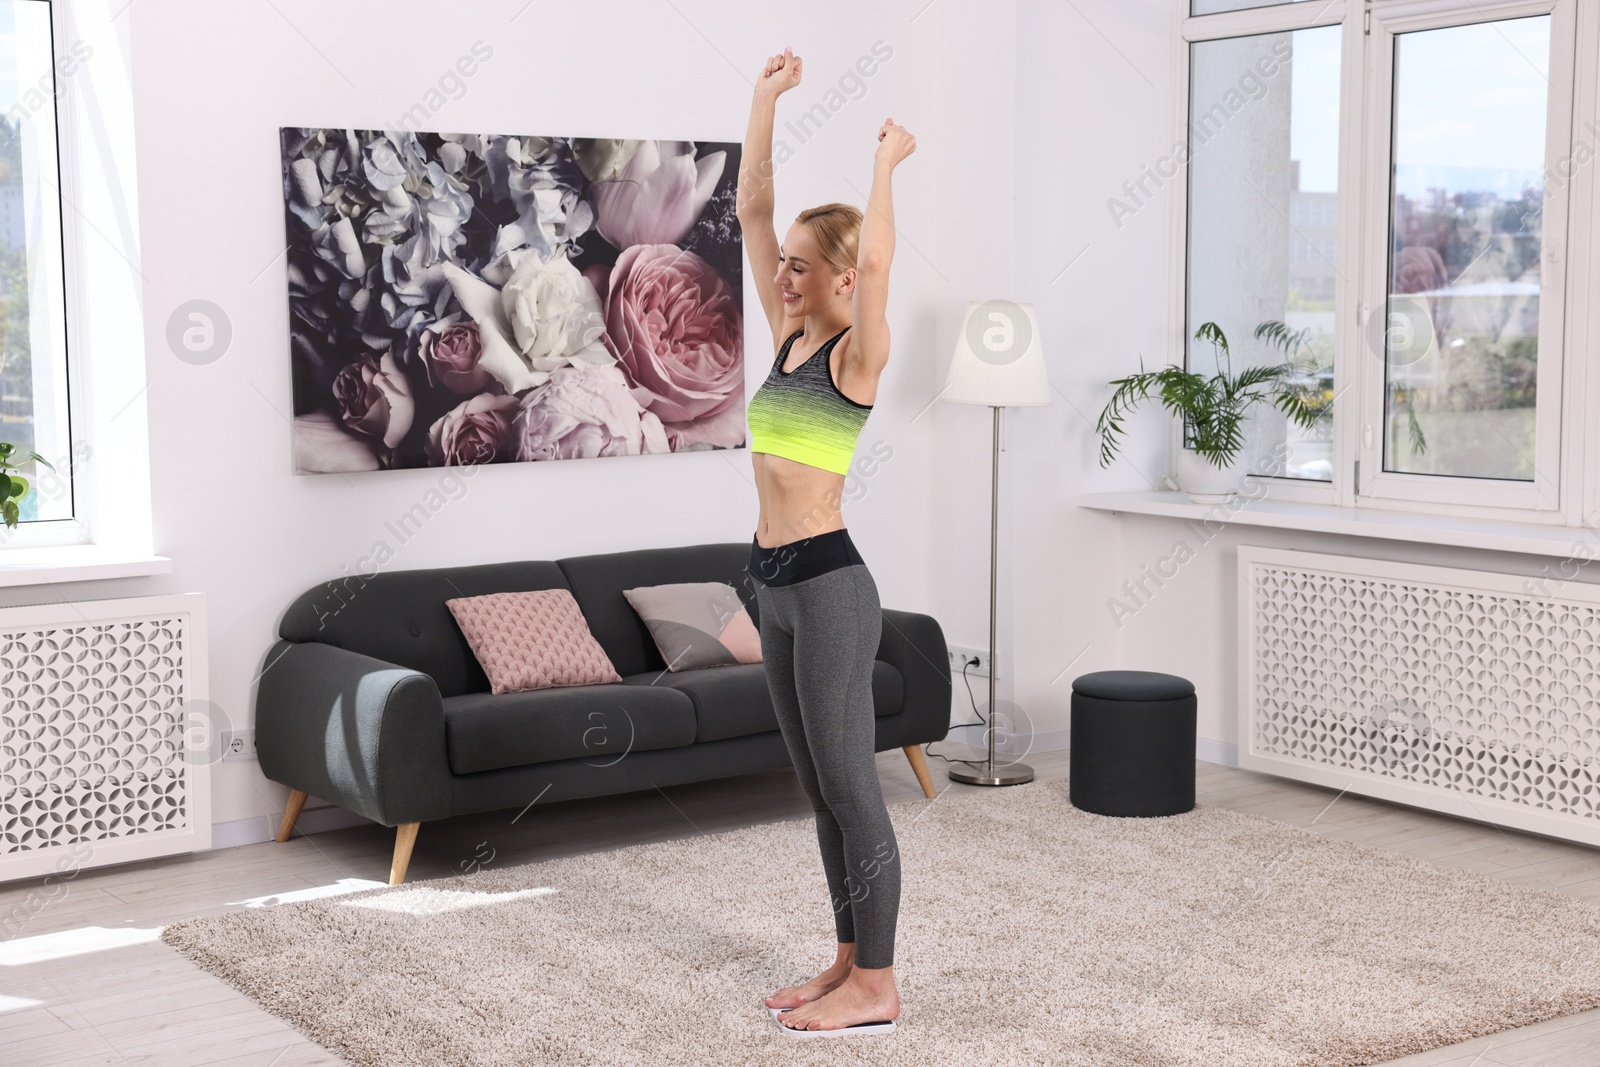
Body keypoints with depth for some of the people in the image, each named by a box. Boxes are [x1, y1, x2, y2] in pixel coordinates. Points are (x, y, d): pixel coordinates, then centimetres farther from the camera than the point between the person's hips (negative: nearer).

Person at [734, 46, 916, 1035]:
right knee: (823, 788, 14)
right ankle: (852, 961, 24)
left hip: (827, 583, -9)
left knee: (850, 786, -2)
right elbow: (753, 210, 13)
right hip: (778, 583, 9)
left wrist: (887, 160, -15)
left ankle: (876, 988, 7)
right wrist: (767, 100, 11)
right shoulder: (791, 338, 11)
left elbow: (876, 259, -28)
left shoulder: (857, 355, -9)